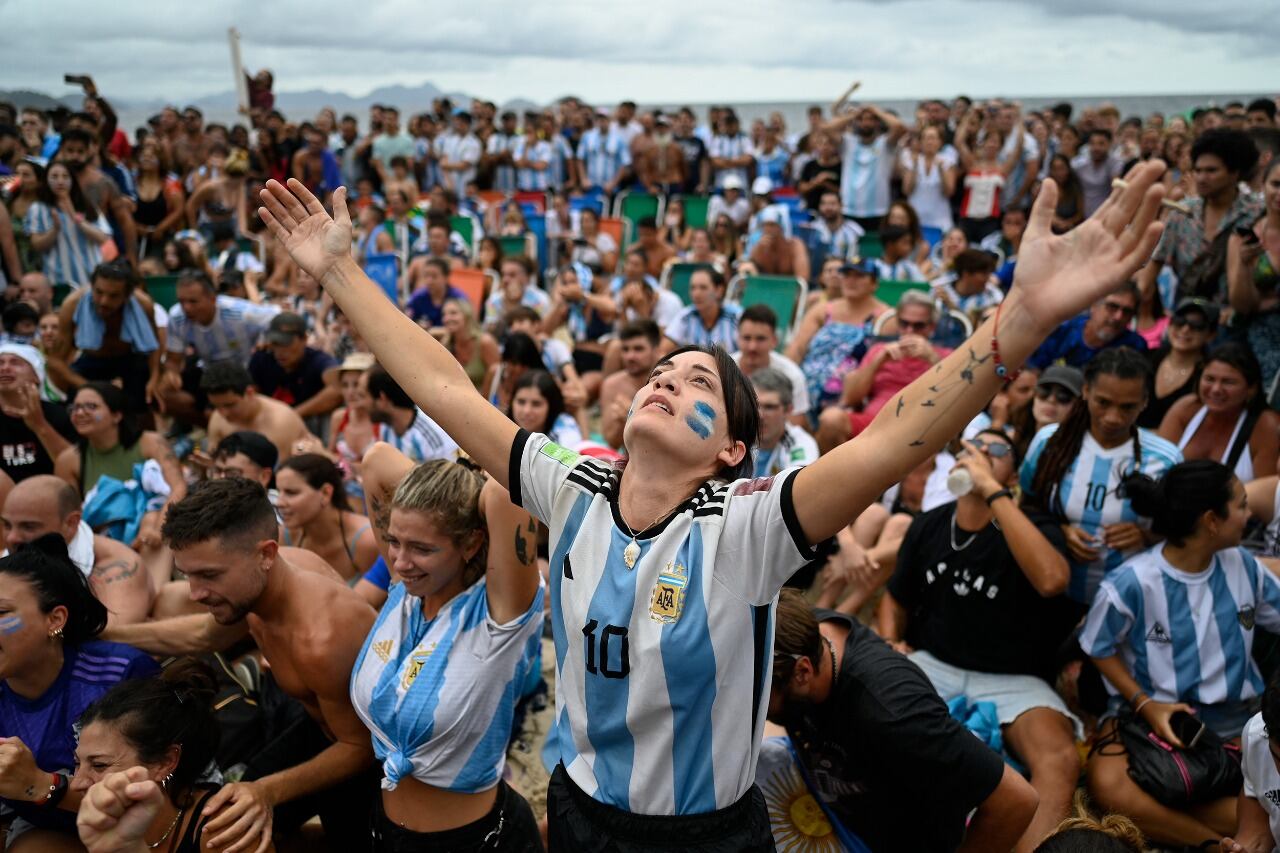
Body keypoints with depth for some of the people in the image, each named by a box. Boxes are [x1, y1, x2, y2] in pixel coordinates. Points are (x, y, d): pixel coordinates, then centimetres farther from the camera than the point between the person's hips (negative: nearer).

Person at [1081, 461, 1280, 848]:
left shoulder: (1243, 565, 0)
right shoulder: (1132, 583, -16)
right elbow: (1100, 650, -4)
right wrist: (1144, 705, -13)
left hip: (1236, 714, 5)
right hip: (1149, 710, -4)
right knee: (1110, 786, -34)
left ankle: (1158, 817, -15)